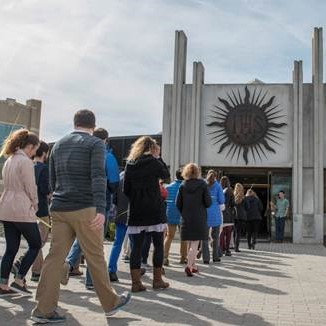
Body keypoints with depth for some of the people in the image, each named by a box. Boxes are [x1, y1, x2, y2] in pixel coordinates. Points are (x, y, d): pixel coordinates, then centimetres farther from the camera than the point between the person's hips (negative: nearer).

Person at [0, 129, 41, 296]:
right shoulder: (26, 161, -13)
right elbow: (31, 188, -13)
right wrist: (35, 206, 4)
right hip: (22, 210, -8)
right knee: (35, 245, 7)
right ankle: (18, 281, 6)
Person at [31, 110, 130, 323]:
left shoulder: (58, 145, 16)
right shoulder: (96, 144, -2)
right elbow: (98, 177, -16)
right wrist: (101, 209, -24)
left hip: (59, 209, 6)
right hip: (84, 209, -5)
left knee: (56, 256, 5)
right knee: (96, 257, 4)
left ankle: (44, 310, 4)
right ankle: (111, 303, 18)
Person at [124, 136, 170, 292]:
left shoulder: (130, 164, 6)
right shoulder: (153, 162, -6)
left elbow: (126, 189, 8)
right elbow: (166, 175, 11)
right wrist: (158, 157, 14)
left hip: (135, 212, 4)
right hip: (153, 211, -3)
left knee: (136, 247, 5)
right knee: (158, 245, 9)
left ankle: (136, 282, 5)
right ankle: (157, 280, 14)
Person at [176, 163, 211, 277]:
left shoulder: (182, 186, 0)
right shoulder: (202, 184, -6)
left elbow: (178, 204, -1)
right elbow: (208, 202, -8)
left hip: (186, 219, 3)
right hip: (199, 218, -3)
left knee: (190, 243, 15)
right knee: (195, 243, -1)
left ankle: (193, 265, 23)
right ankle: (189, 265, -14)